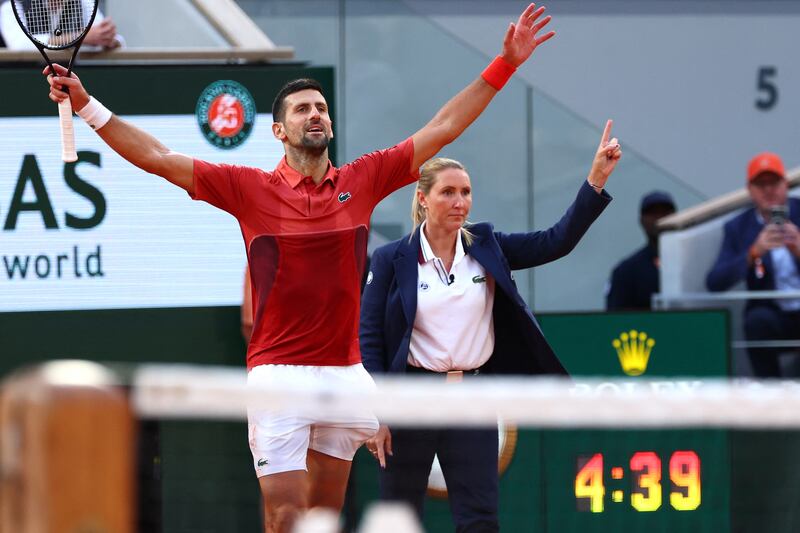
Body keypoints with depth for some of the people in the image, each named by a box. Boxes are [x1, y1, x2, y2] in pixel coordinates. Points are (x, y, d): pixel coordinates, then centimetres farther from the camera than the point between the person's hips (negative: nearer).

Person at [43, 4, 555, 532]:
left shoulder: (362, 180, 7)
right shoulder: (249, 188, 0)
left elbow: (442, 129, 10)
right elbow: (158, 158, -2)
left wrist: (505, 65, 7)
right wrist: (88, 106, -9)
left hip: (344, 371, 3)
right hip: (278, 374, -3)